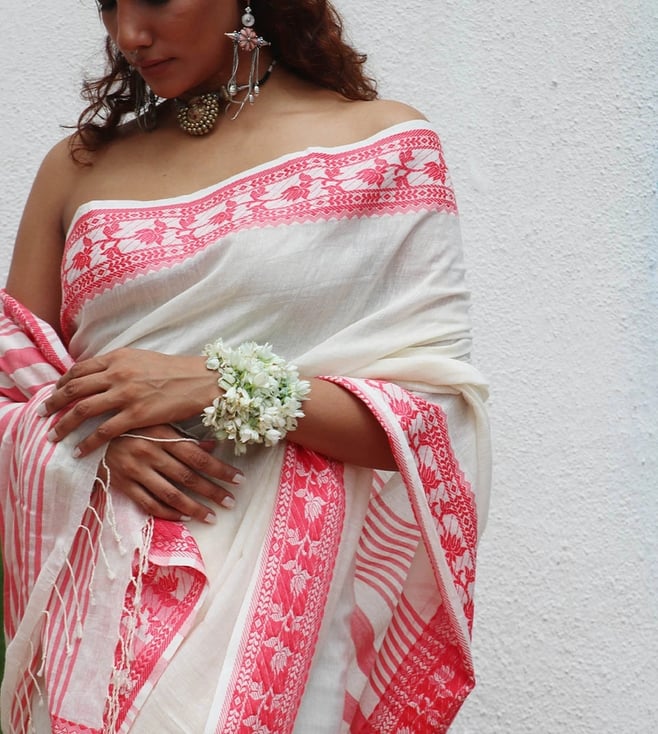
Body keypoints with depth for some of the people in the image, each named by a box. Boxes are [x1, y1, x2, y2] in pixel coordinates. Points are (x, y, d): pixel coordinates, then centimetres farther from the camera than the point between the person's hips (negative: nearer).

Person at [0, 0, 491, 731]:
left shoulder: (383, 142, -1)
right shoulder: (78, 166, 9)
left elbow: (441, 419, -6)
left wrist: (226, 390, -16)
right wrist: (102, 436, -11)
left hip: (285, 596, -3)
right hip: (99, 598, 3)